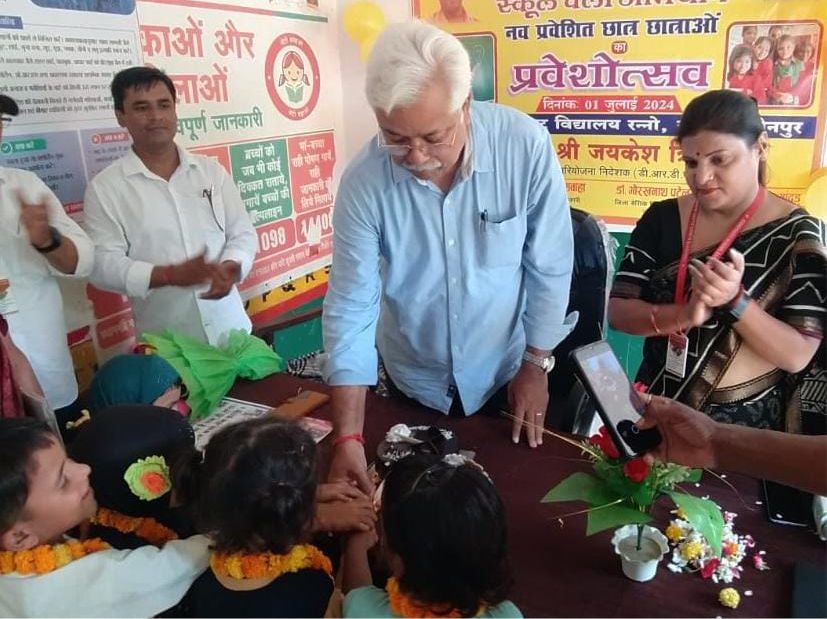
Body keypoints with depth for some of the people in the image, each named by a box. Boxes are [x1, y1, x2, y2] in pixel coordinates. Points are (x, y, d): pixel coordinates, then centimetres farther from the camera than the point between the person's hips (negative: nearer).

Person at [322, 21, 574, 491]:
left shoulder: (526, 146, -24)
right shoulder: (364, 182, -22)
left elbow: (550, 268, -13)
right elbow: (350, 307, -20)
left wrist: (536, 364, -4)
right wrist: (348, 437, -23)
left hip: (504, 374, 0)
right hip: (414, 381, 1)